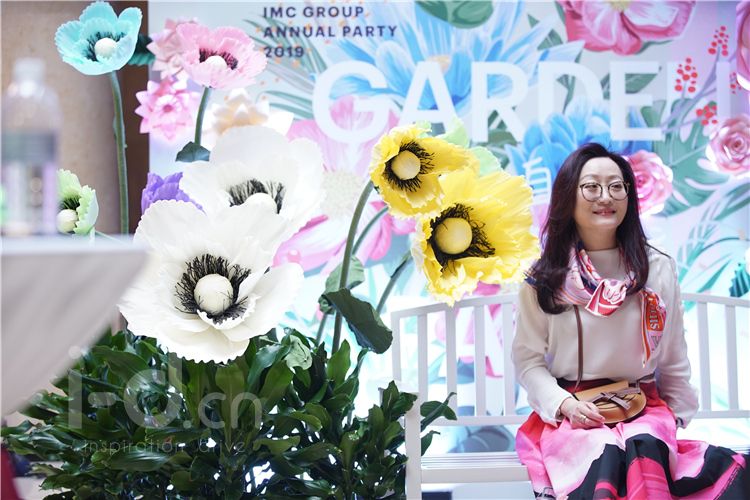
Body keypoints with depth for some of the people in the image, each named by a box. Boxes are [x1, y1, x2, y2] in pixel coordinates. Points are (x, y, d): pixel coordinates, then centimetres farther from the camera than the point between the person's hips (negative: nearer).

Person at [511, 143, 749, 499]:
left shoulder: (658, 269, 6)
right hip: (569, 411, -1)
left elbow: (673, 358, 14)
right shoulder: (544, 278, 2)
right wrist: (563, 403, -12)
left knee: (645, 446, -34)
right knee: (605, 452, -35)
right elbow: (527, 358, 3)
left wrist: (676, 416, 14)